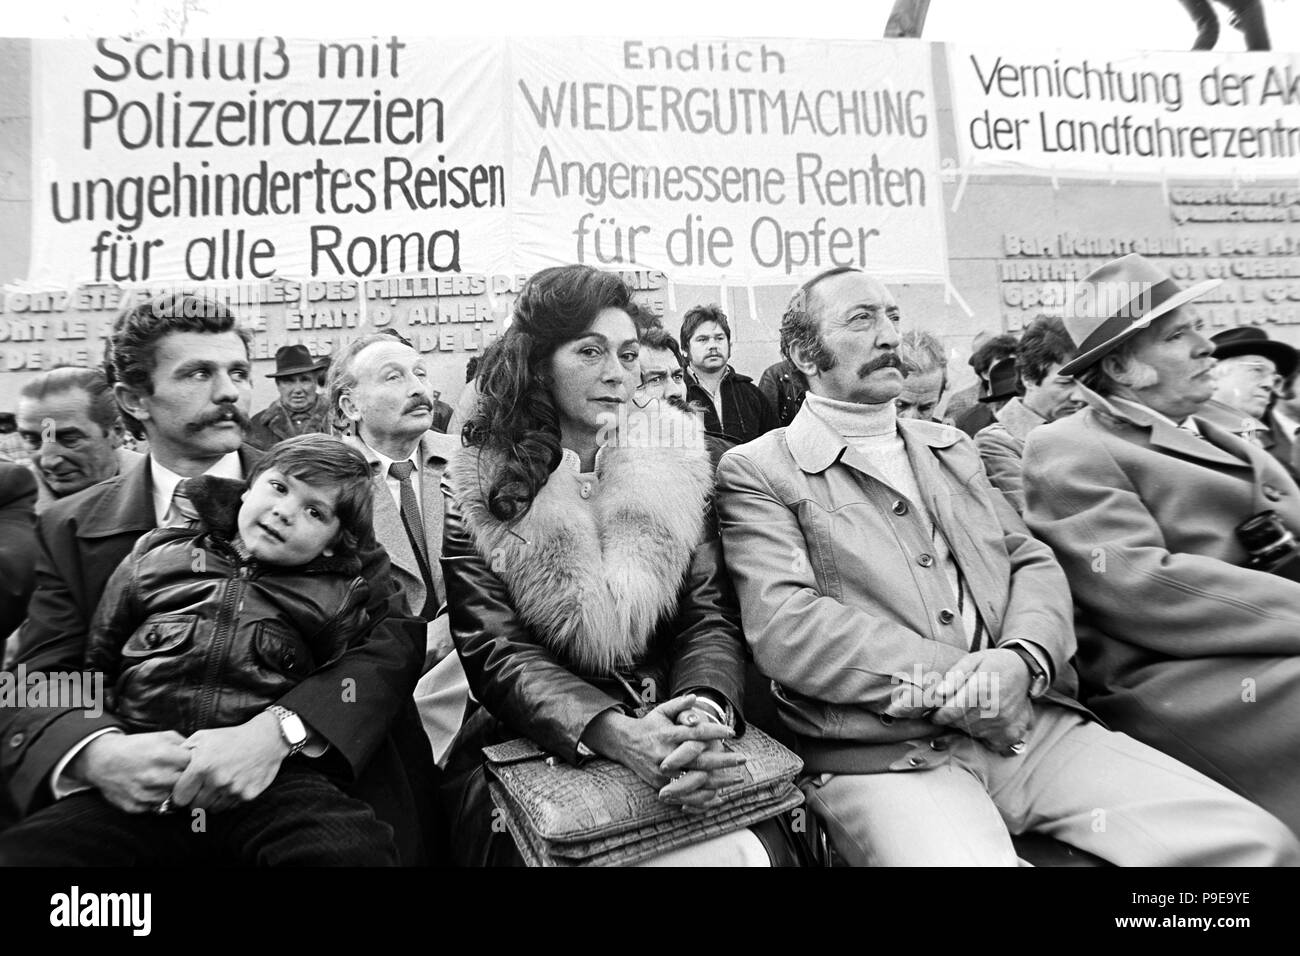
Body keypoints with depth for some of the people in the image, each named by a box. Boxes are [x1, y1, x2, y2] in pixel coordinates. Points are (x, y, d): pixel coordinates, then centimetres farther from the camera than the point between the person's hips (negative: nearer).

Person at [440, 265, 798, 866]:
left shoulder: (675, 466, 3)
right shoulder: (480, 493, -2)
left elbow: (712, 618, -1)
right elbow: (493, 652, -9)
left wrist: (704, 713, -23)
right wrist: (615, 733, -26)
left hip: (672, 743, 3)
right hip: (532, 757, -2)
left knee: (747, 849, -22)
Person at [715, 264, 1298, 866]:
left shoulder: (950, 446, 21)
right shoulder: (756, 470, 0)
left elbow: (1032, 562, 13)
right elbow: (782, 626, -12)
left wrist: (1024, 659, -9)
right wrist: (946, 680, -15)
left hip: (1028, 723, 6)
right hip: (886, 755, -5)